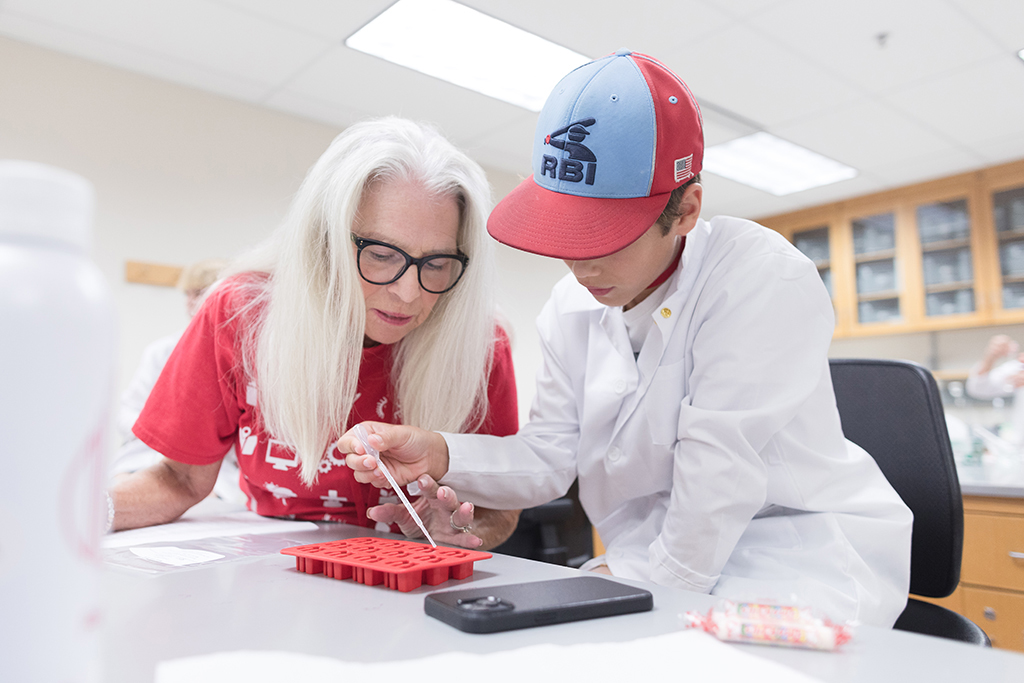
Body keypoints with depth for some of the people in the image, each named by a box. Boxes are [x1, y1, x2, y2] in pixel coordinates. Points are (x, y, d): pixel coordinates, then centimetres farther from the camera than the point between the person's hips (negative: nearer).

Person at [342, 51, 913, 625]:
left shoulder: (765, 279, -20)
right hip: (658, 564, 6)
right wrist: (439, 455, -16)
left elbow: (720, 475, -23)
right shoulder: (572, 307, 2)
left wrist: (640, 575, -16)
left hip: (800, 551, -5)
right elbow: (550, 459, -1)